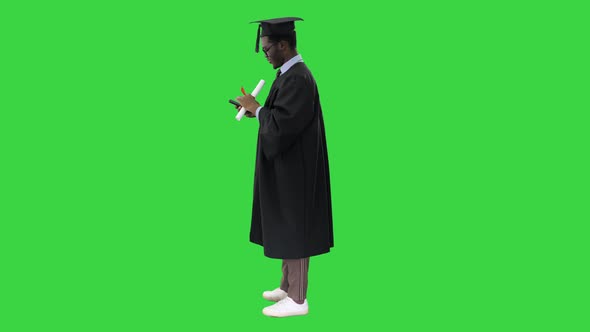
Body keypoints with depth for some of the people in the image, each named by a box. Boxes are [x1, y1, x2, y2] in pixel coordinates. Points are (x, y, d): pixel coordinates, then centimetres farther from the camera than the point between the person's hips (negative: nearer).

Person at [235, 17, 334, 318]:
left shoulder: (297, 79, -22)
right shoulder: (291, 74, 10)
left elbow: (281, 125, -25)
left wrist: (256, 108, -10)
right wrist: (256, 111, 5)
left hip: (294, 168, -10)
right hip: (286, 165, 10)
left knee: (293, 231, -2)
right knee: (287, 230, 17)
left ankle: (297, 299, 7)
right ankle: (289, 286, 29)